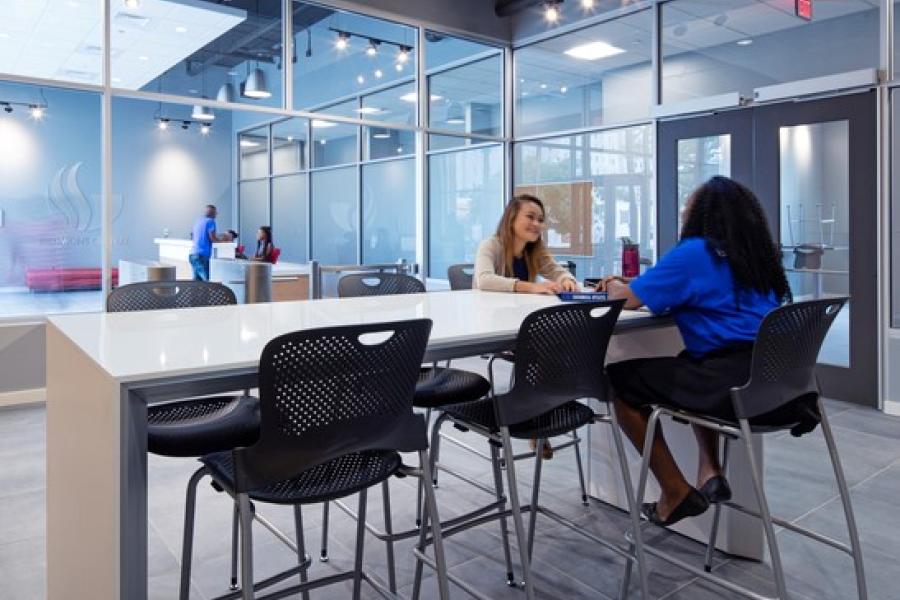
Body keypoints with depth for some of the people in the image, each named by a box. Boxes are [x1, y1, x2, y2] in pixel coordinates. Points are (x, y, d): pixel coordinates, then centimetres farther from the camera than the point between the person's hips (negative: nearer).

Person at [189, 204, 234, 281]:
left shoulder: (198, 221, 19)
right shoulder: (210, 221, -3)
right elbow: (213, 238, -12)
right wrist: (223, 239, 5)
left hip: (193, 254, 8)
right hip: (202, 255, -8)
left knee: (197, 281, 7)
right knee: (208, 281, -10)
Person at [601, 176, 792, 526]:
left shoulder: (694, 252, -8)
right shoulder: (756, 253, 15)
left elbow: (626, 299, -8)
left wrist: (615, 286, 16)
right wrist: (629, 285, 25)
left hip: (730, 385, -9)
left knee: (621, 378, 5)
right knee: (692, 363, 35)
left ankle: (676, 494, 12)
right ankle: (710, 472, 24)